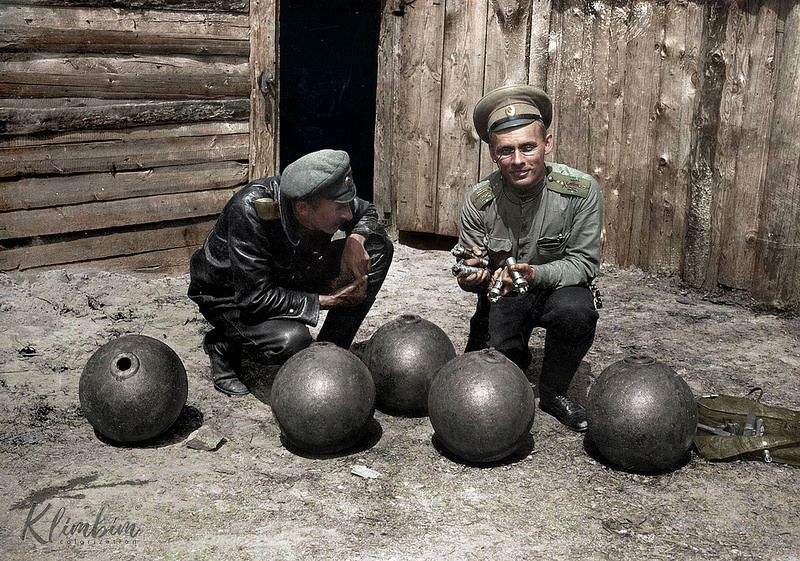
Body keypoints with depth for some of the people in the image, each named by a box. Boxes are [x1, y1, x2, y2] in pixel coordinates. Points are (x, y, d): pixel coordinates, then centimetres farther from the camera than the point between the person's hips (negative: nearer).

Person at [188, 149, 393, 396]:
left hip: (289, 278, 6)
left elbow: (368, 212, 2)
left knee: (379, 248, -10)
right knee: (291, 340, -37)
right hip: (229, 293, -6)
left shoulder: (323, 199, -20)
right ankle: (224, 344, -3)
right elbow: (254, 298, -35)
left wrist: (356, 238, -21)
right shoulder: (249, 211, -37)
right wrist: (326, 300, -30)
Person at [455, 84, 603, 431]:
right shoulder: (479, 200, -14)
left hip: (557, 289, -1)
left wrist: (536, 273, -35)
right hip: (501, 298, 1)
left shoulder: (581, 190, -20)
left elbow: (583, 264, -16)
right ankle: (516, 353, 23)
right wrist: (474, 275, -30)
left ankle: (553, 393, -8)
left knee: (576, 309, -36)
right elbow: (469, 274, -4)